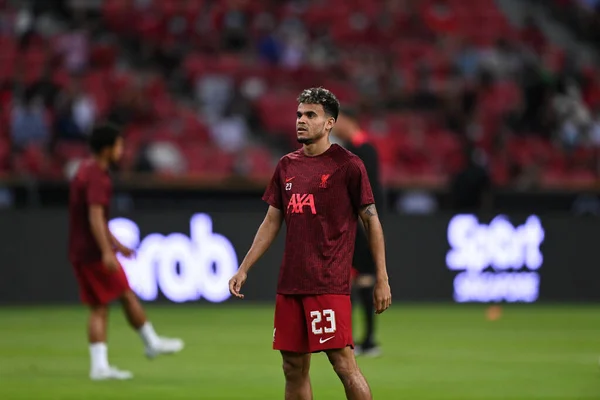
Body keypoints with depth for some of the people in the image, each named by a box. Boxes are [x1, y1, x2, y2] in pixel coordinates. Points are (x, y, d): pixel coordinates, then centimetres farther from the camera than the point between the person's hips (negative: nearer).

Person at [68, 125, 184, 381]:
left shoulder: (84, 172, 17)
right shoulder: (98, 178, -15)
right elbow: (95, 216, -26)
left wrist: (115, 243, 31)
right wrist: (107, 252, -31)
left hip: (78, 252, 9)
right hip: (94, 252, -9)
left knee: (98, 308, 6)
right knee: (127, 296, 5)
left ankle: (99, 365, 0)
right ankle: (152, 343, 17)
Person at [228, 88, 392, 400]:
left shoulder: (347, 165, -4)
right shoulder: (287, 166, 13)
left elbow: (371, 221, -2)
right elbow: (271, 222, 19)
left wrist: (381, 280, -5)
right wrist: (244, 269, 14)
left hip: (329, 284, -6)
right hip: (289, 285, 6)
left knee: (343, 362, -11)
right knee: (294, 368, 8)